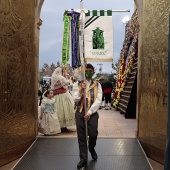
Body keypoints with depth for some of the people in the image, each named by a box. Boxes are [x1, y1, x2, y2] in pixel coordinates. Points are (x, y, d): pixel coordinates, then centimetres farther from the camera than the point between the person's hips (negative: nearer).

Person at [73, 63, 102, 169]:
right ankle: (83, 158, 18)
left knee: (93, 134, -5)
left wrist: (89, 112, -13)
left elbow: (98, 101, -6)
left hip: (92, 113, -1)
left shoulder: (97, 85, 2)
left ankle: (91, 148, 30)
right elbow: (75, 99, 1)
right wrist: (80, 90, -15)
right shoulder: (79, 84, 8)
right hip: (80, 113, 2)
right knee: (81, 137, 5)